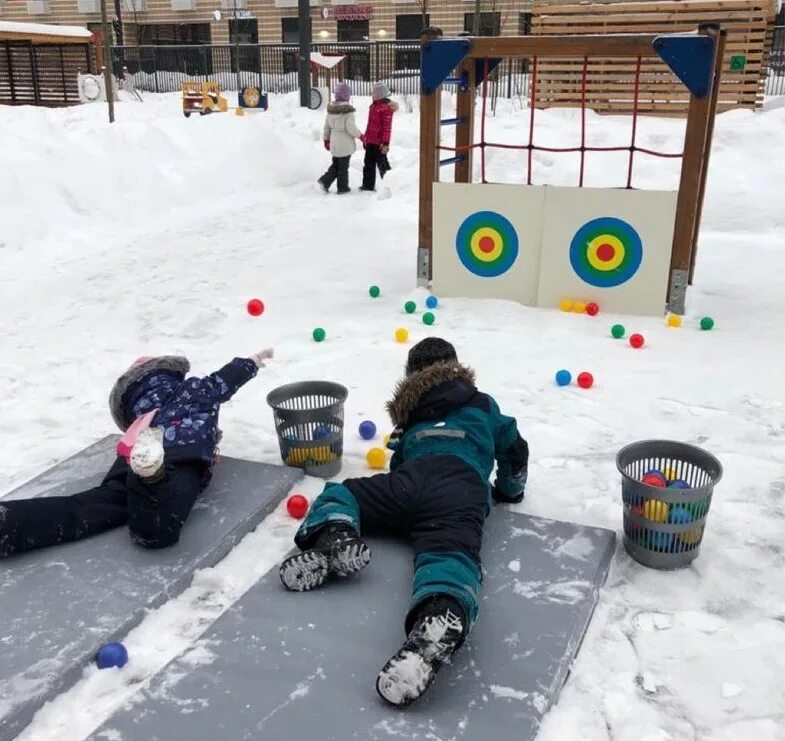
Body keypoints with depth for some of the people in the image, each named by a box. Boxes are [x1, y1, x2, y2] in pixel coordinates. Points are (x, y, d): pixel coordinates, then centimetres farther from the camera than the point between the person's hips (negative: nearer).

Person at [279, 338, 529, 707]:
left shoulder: (411, 415, 38)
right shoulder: (482, 404, 35)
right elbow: (516, 451, 40)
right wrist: (508, 490, 58)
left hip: (411, 481, 1)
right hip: (462, 491, -1)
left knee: (338, 493, 21)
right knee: (451, 556, -29)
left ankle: (333, 538, -17)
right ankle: (441, 617, -66)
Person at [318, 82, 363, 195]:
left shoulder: (331, 108, 2)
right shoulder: (347, 109, -19)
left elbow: (327, 125, 9)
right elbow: (351, 127, -19)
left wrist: (326, 139, 19)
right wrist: (360, 135, -2)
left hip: (334, 142, 6)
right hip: (345, 143, -6)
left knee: (336, 164, 20)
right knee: (343, 166, 7)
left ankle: (325, 180, 6)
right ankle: (342, 187, 17)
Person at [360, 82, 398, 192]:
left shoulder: (386, 107, -16)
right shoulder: (374, 105, 12)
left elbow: (387, 127, -19)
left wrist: (386, 143, -23)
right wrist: (366, 137, 22)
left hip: (379, 142, -9)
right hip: (370, 141, 9)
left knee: (382, 164, 1)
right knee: (368, 164, 12)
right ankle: (368, 185, 20)